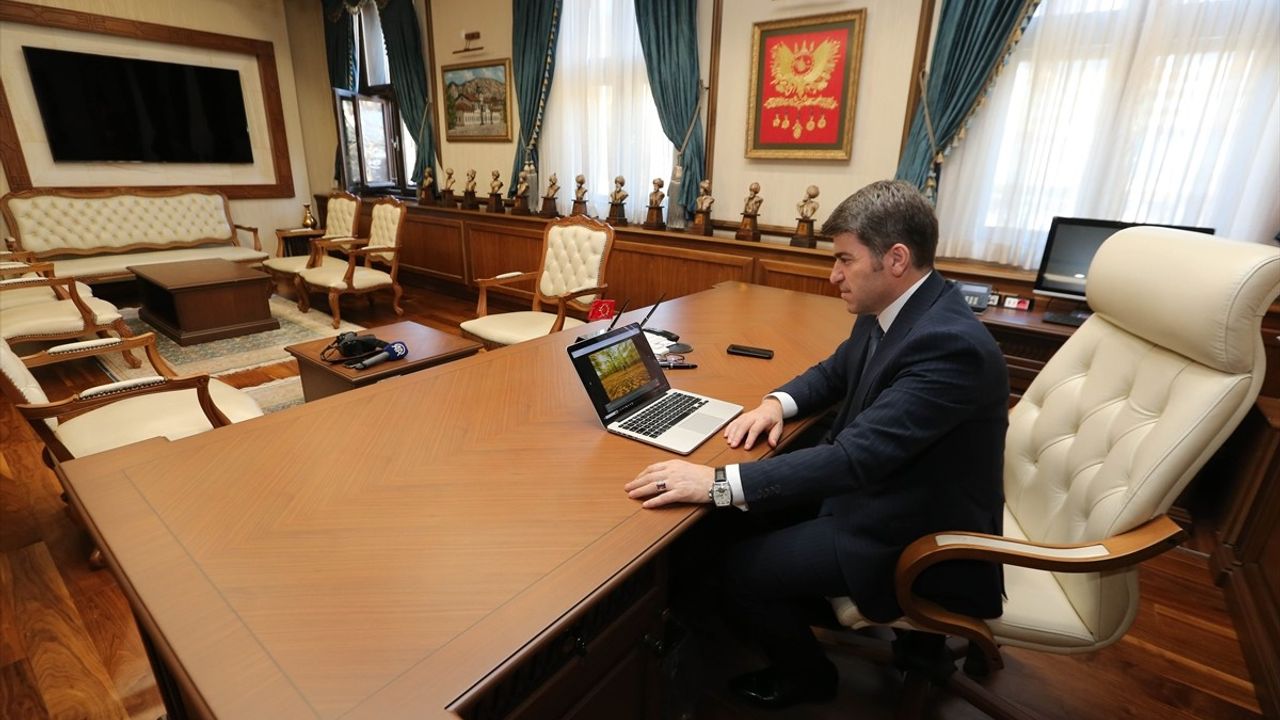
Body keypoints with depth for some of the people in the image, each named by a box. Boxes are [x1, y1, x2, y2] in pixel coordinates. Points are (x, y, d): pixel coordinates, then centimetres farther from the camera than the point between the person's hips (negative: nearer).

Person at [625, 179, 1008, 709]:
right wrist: (778, 403, -8)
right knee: (746, 517, 8)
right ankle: (797, 613, 32)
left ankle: (805, 676, 21)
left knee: (742, 567, -9)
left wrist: (718, 482, -40)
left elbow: (857, 456, -38)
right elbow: (836, 373, 12)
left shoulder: (950, 344, -31)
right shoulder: (889, 309, -3)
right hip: (878, 485, 9)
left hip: (916, 533, -8)